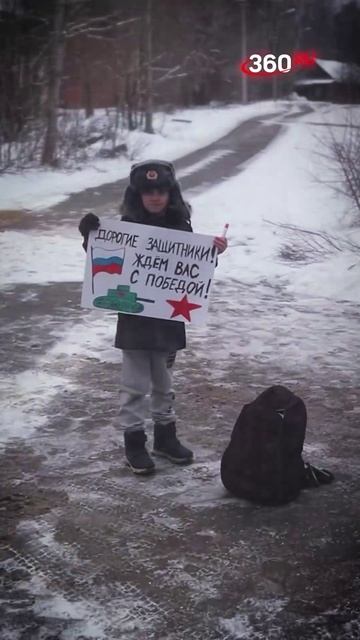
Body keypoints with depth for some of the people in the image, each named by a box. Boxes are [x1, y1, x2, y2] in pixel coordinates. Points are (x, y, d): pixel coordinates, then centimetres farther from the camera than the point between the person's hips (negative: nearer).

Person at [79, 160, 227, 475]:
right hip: (134, 318, -3)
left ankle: (165, 435, 32)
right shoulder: (127, 226, -8)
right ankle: (134, 442, 18)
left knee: (164, 382, 18)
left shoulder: (180, 225, 0)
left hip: (169, 317, 3)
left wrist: (213, 250, -10)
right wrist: (92, 240, -22)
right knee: (136, 384, 5)